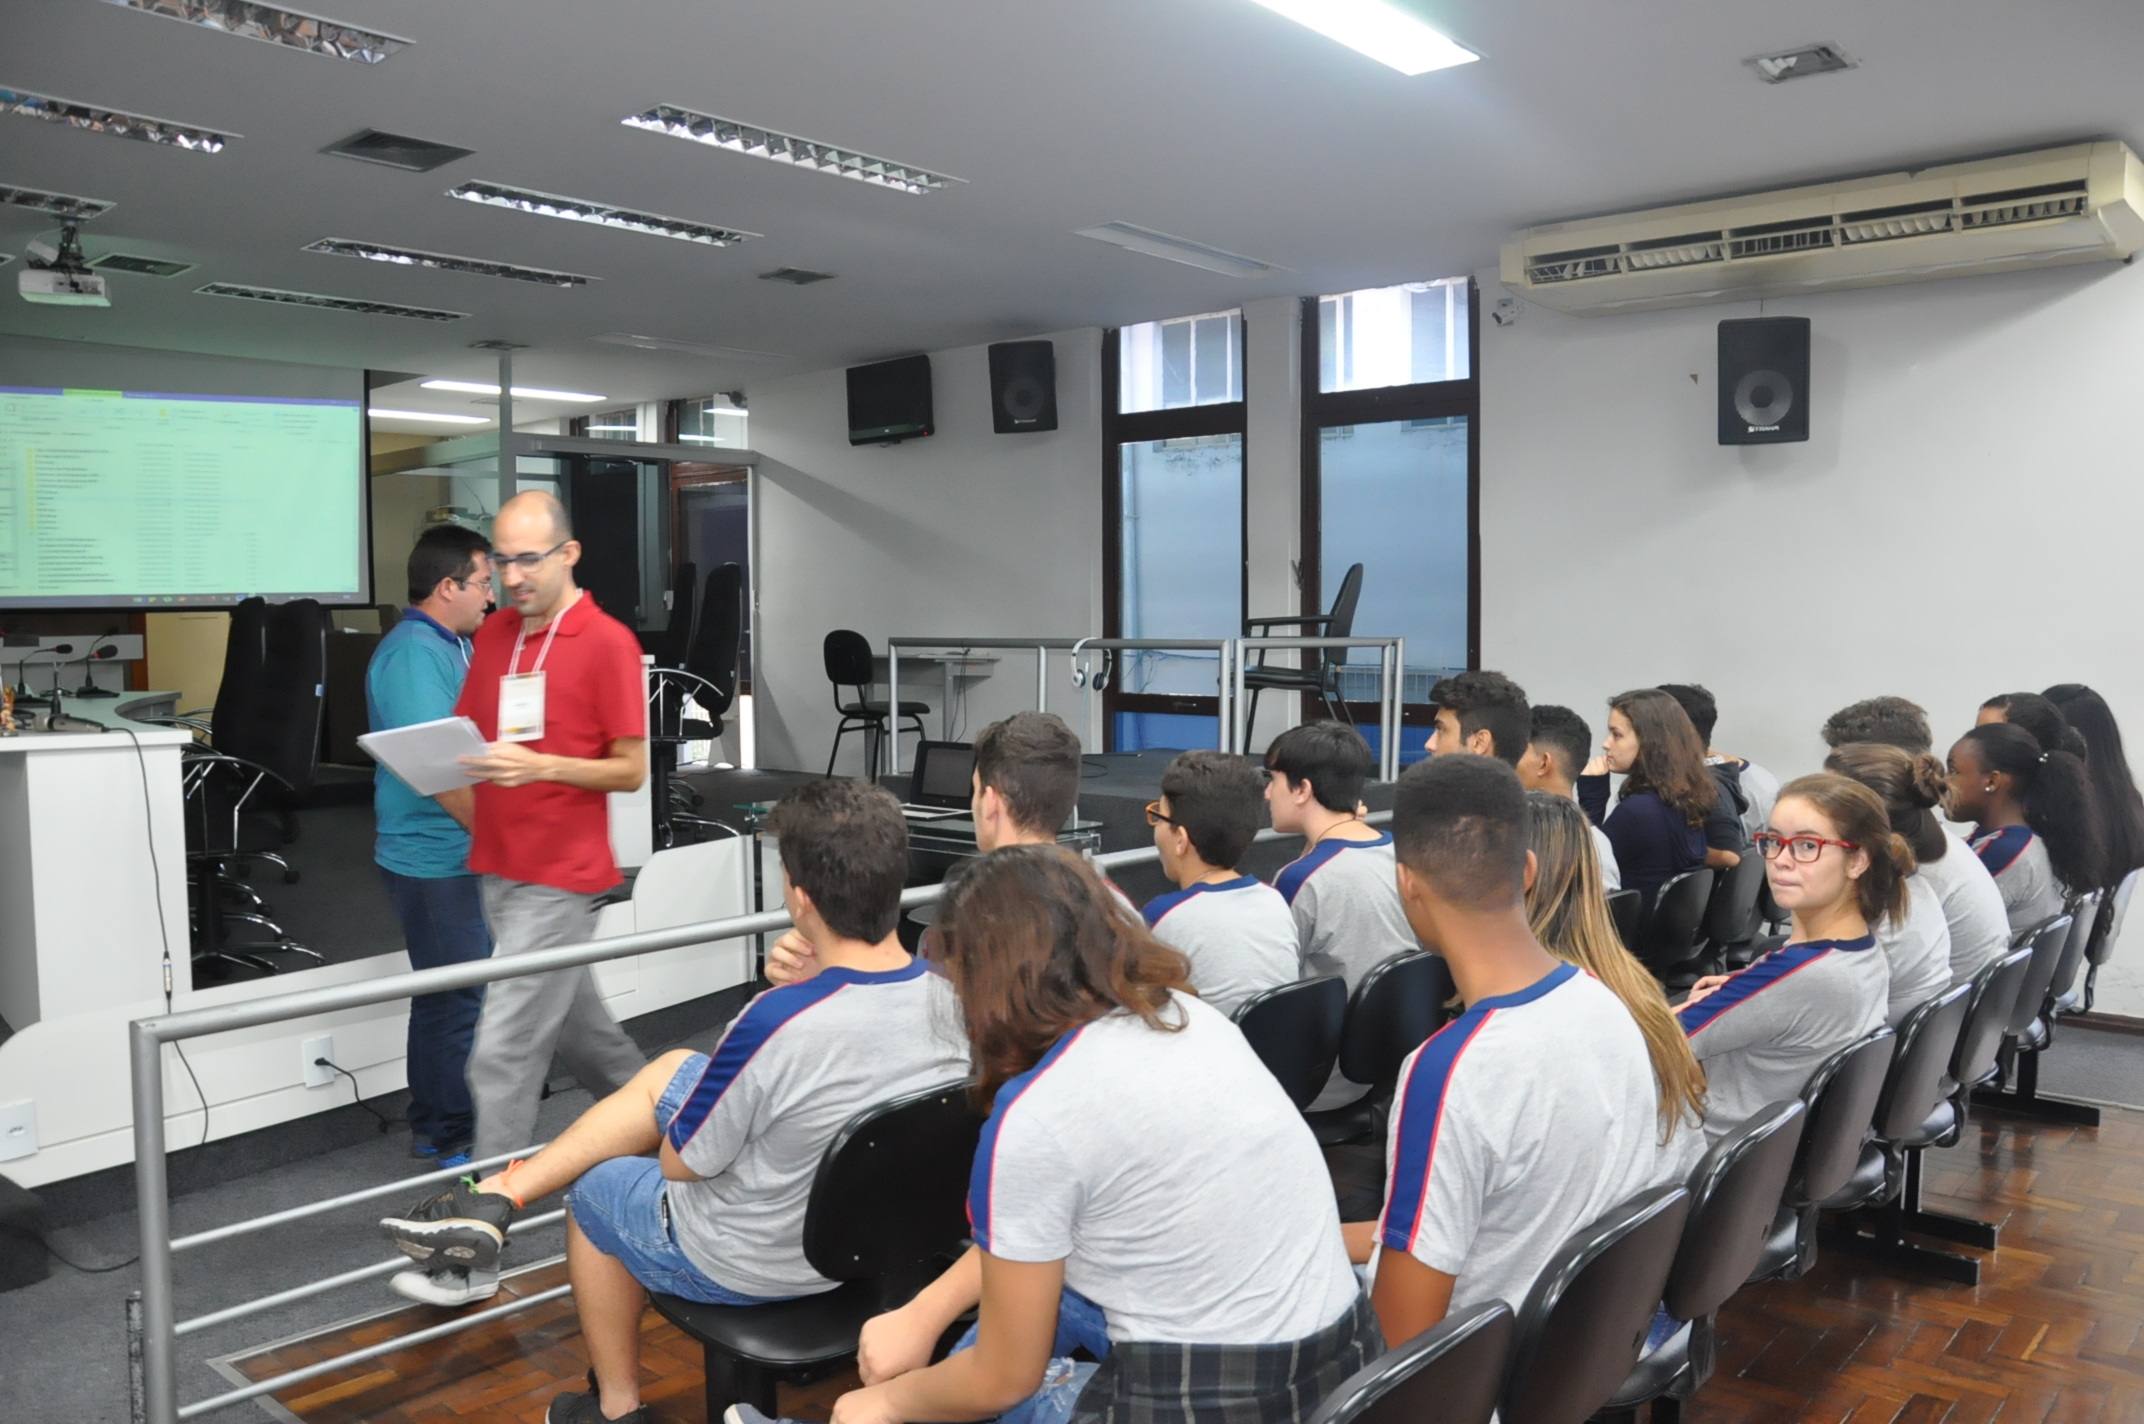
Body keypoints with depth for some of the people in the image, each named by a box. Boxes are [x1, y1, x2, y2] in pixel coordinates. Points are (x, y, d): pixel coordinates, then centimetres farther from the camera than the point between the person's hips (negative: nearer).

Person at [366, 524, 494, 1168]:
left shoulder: (455, 646, 13)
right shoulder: (413, 654, -18)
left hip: (461, 856, 10)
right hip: (434, 858, -10)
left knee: (454, 995, 18)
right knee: (455, 1001, -1)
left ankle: (435, 1127, 31)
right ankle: (450, 1140, 11)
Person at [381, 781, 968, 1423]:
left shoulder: (775, 1023, -36)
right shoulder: (956, 992, -17)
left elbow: (678, 1162, -16)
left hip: (752, 1264, -6)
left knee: (595, 1186, 26)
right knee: (668, 1072, 17)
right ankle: (494, 1198, 25)